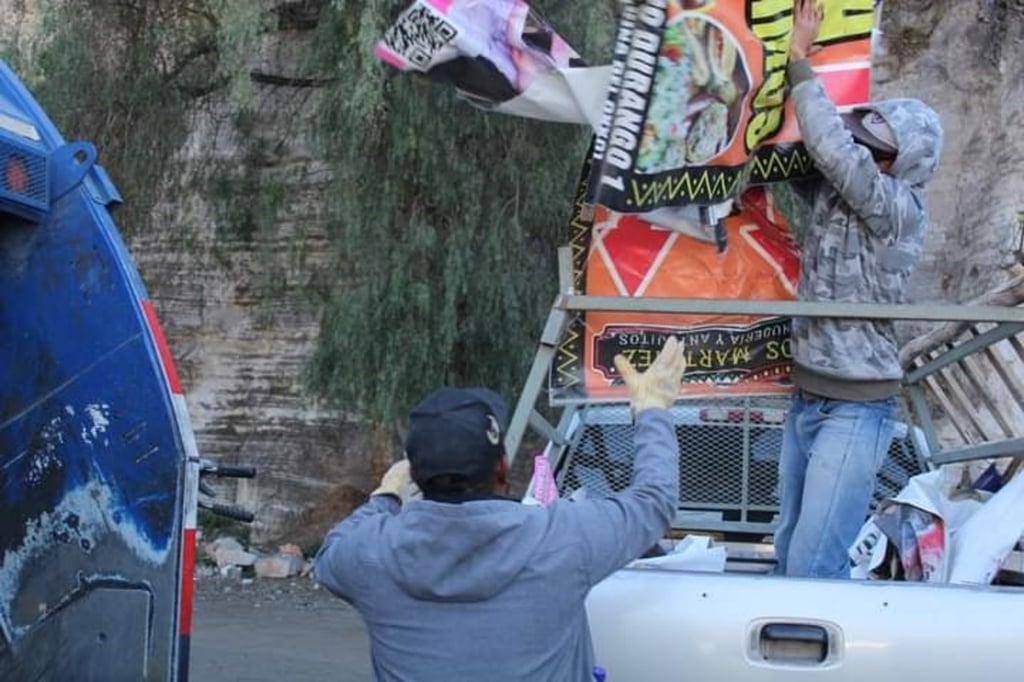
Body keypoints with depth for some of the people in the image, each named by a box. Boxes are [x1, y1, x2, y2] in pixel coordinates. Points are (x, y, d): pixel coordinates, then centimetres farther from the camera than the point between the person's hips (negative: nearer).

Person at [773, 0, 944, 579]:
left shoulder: (899, 208, -17)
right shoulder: (834, 190, 4)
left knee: (814, 565, -9)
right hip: (807, 398, 8)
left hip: (856, 408, -8)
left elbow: (830, 146, -27)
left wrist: (801, 59, -17)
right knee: (789, 551, 14)